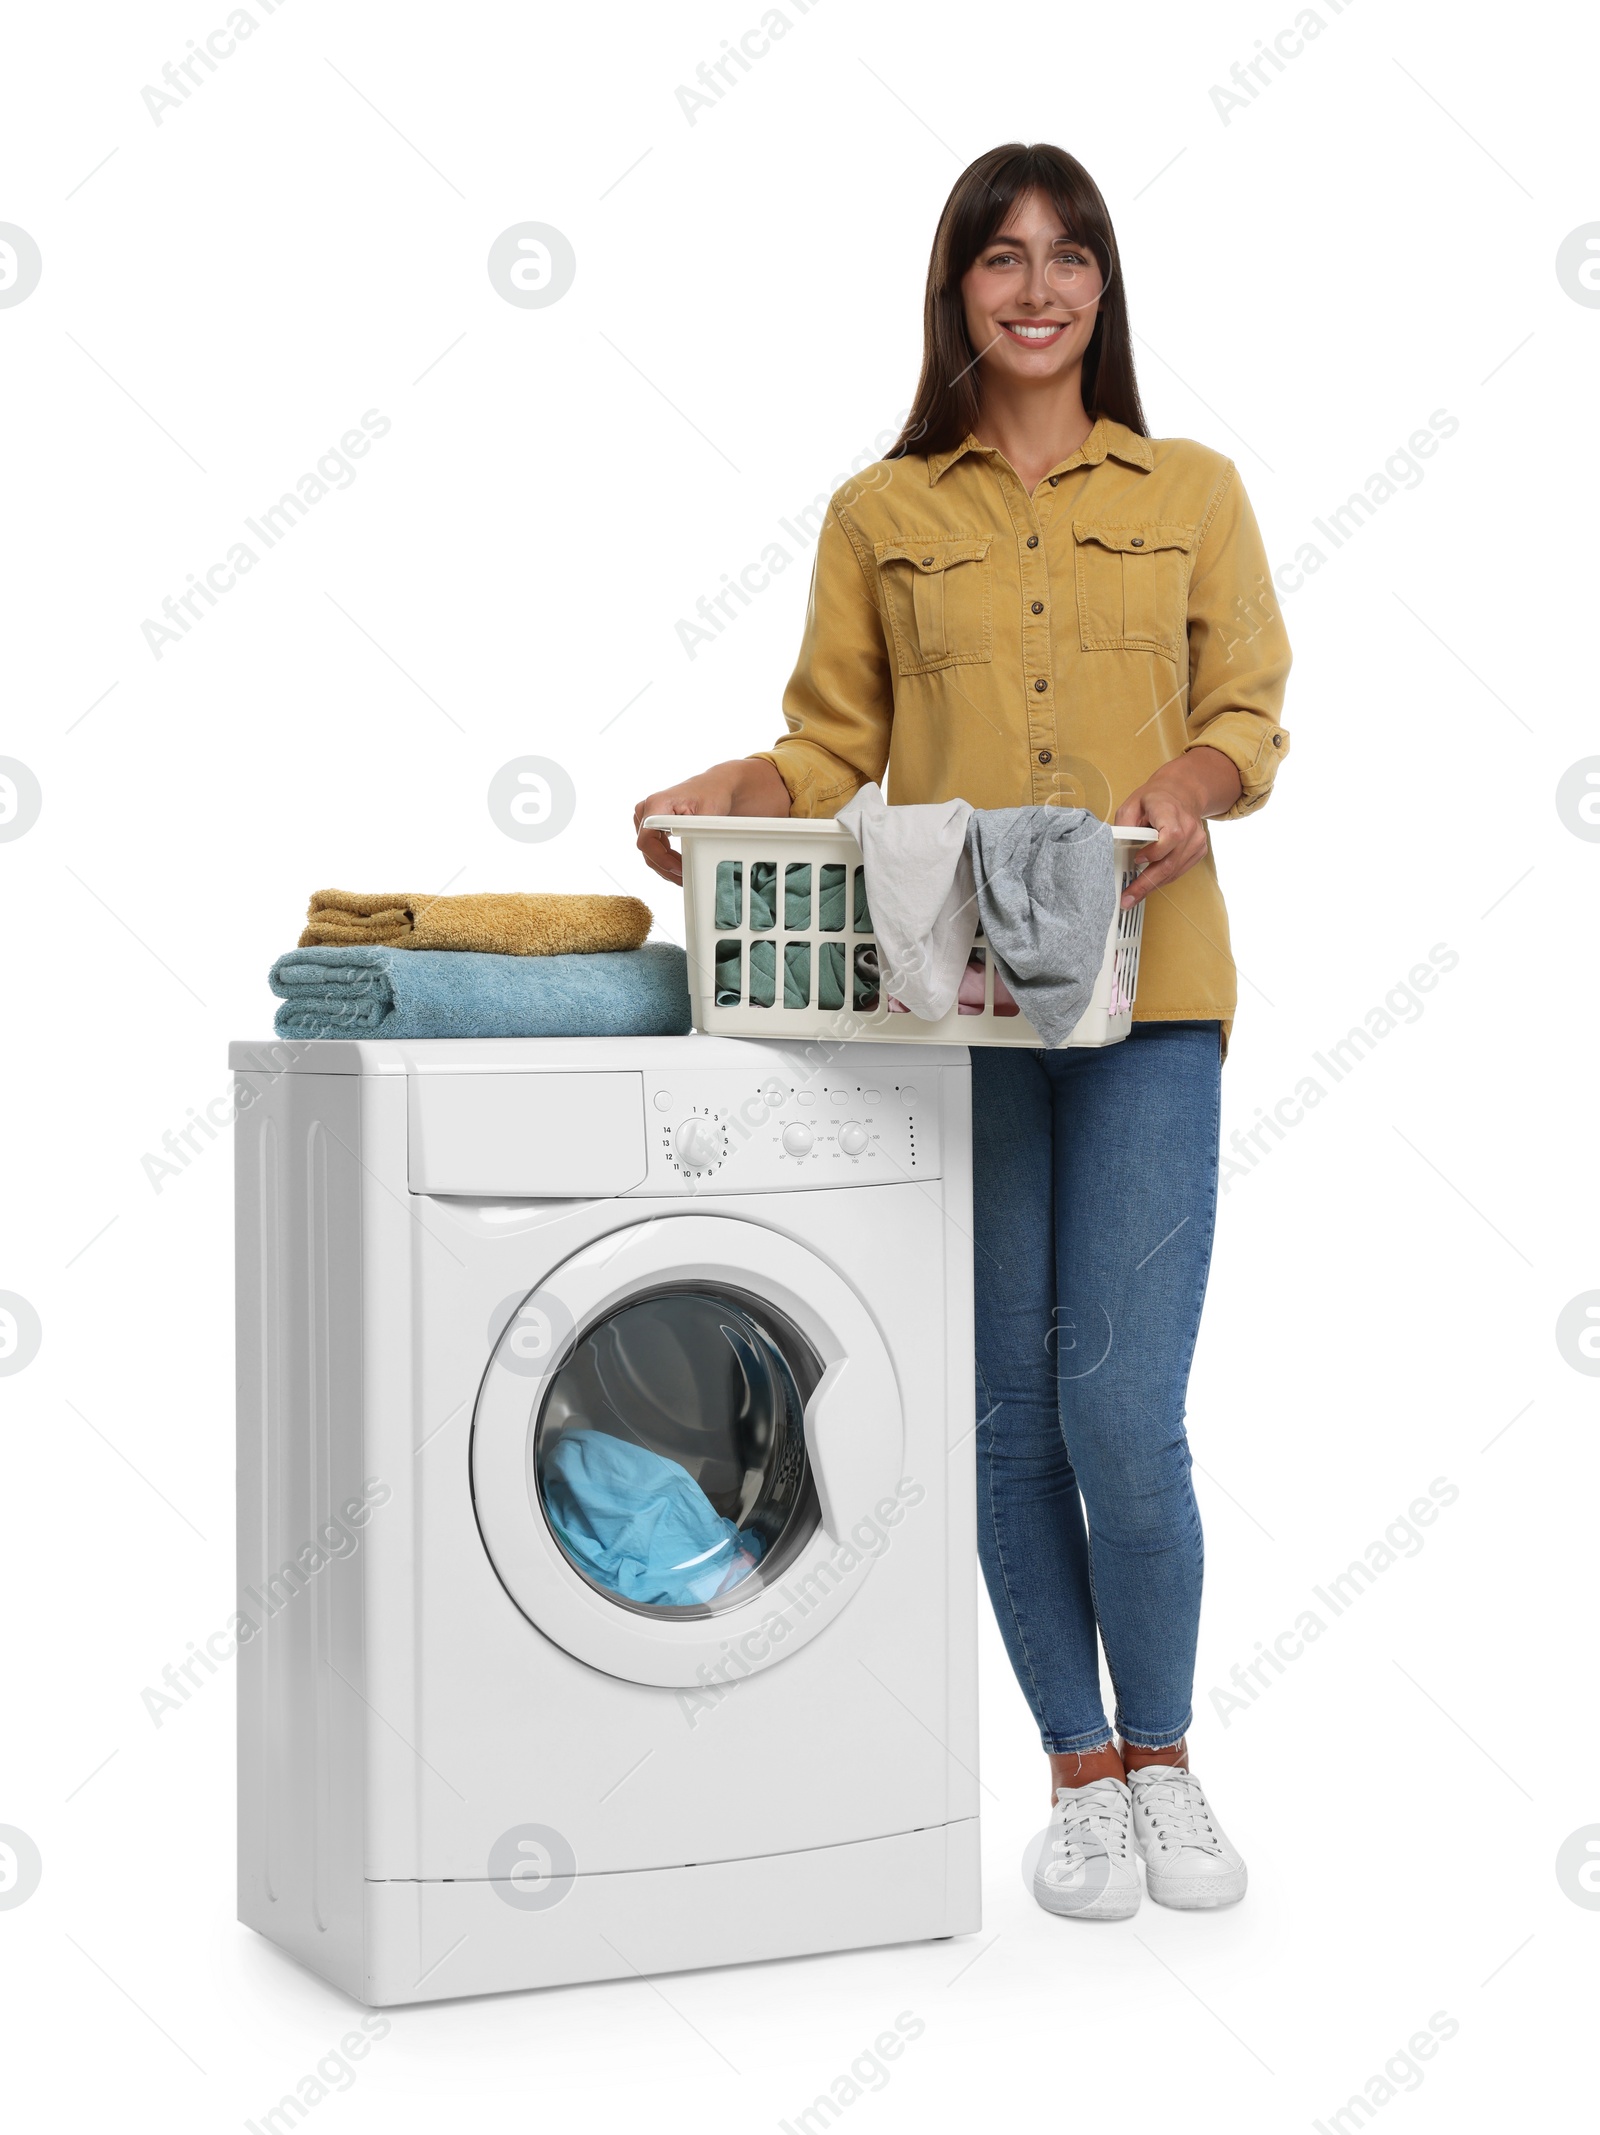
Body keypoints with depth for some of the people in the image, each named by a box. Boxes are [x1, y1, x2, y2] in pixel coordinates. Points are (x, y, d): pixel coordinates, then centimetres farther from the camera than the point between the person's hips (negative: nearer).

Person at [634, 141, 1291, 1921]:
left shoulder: (1191, 490, 9)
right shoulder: (882, 515, 9)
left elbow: (1251, 706, 6)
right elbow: (836, 738, 9)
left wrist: (1197, 779, -16)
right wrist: (736, 793, -11)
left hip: (1145, 994, -1)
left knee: (1122, 1411, -8)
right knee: (1009, 1414, 6)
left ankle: (1163, 1756, 17)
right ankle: (1079, 1774, 23)